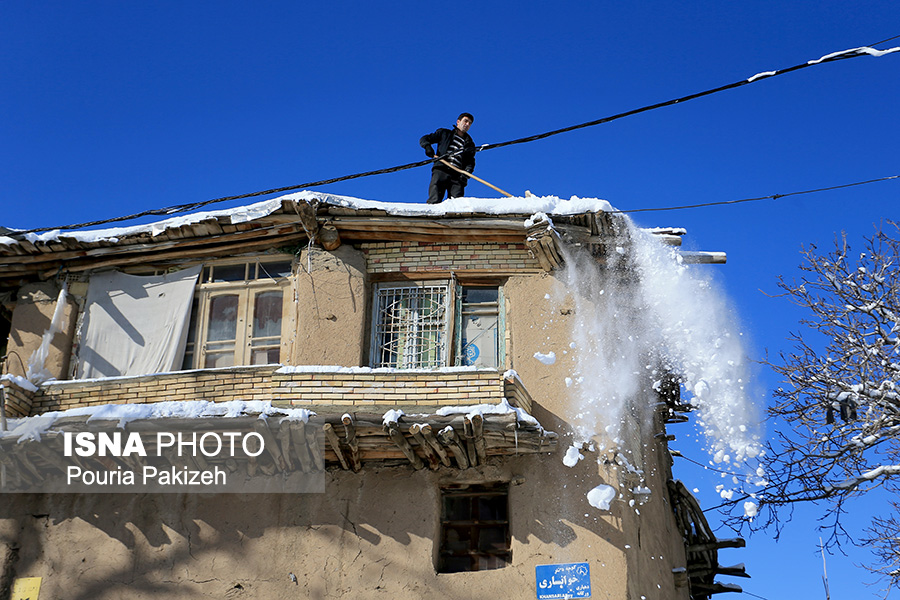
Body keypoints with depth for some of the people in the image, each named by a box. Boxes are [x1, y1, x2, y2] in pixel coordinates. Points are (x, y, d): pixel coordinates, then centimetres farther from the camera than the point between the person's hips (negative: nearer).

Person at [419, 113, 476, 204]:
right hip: (441, 170, -2)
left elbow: (470, 162, 16)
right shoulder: (445, 133, 21)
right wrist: (427, 146, -5)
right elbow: (424, 139, 19)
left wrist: (466, 173, -6)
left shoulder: (470, 144, 27)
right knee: (435, 201, -20)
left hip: (457, 175, 2)